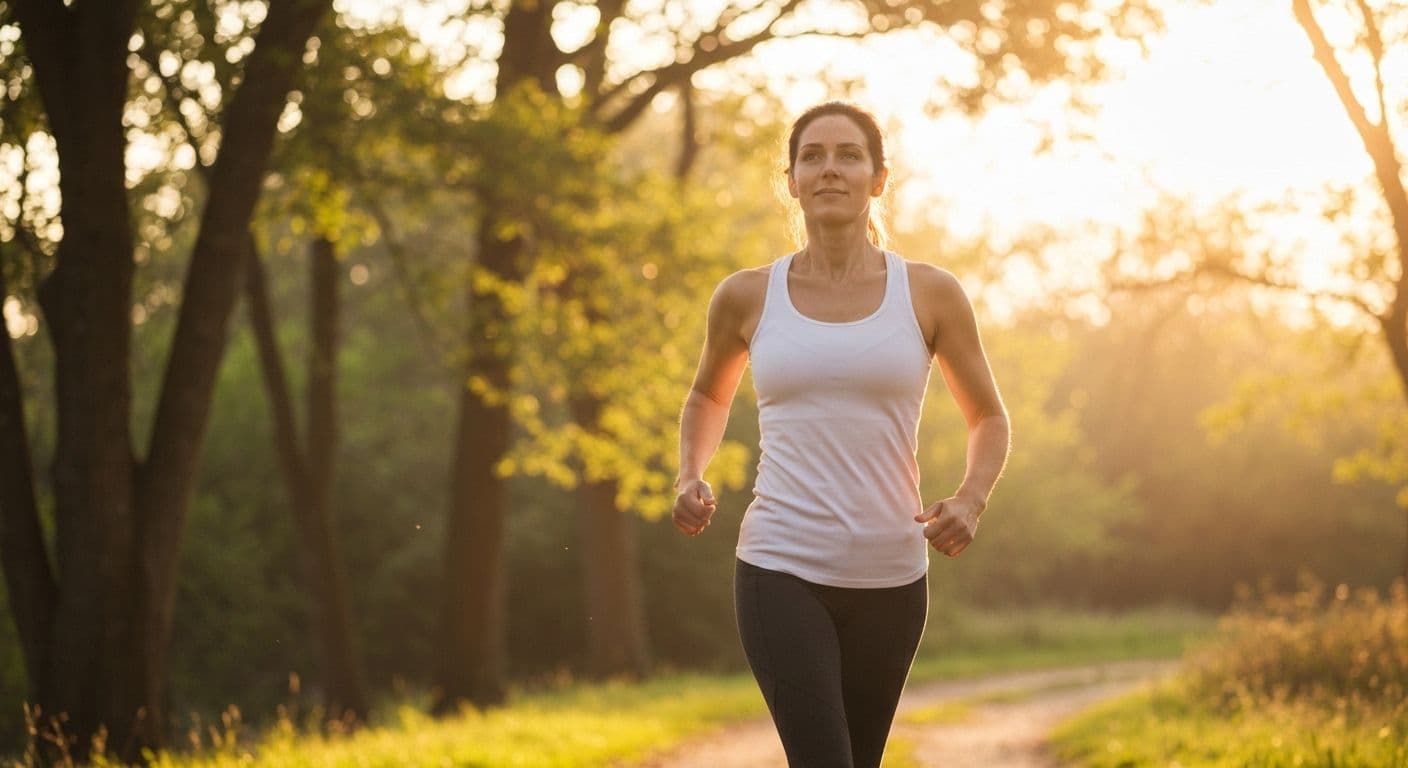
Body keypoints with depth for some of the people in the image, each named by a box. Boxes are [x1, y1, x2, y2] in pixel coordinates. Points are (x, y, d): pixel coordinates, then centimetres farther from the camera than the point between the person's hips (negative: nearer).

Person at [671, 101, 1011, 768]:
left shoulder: (929, 295, 1)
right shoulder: (747, 297, 3)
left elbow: (988, 418, 12)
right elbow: (708, 397, 23)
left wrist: (970, 498, -8)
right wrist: (690, 475, 3)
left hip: (889, 574, 2)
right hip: (781, 569, -2)